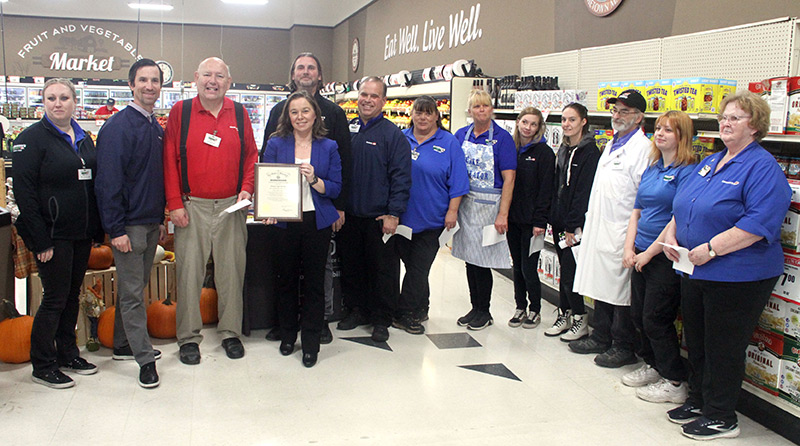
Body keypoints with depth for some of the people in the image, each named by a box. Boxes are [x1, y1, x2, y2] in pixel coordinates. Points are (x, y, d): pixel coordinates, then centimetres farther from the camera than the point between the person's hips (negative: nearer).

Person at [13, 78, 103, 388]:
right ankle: (42, 366, 13)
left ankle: (67, 354, 28)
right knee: (55, 298, -1)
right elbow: (24, 192, -14)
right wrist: (40, 241, -18)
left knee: (72, 295, 15)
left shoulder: (83, 139, 12)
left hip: (82, 233, 7)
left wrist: (97, 229, 10)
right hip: (52, 234, -6)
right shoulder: (31, 139, -9)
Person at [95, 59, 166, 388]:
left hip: (150, 222, 8)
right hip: (129, 225, -8)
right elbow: (108, 181, -15)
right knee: (132, 293, -1)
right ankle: (144, 359, 4)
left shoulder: (157, 128, 12)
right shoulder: (117, 127, -11)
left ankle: (124, 345, 29)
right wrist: (116, 230, -18)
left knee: (135, 287, 16)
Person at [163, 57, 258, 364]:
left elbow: (250, 155, 12)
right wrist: (175, 204, -6)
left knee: (231, 271, 7)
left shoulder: (239, 114, 8)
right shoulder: (180, 112, 2)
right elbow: (170, 160, 0)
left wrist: (246, 189, -3)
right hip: (192, 207, -1)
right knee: (189, 272, 2)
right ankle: (188, 337, 14)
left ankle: (231, 332, 20)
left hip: (231, 206, 2)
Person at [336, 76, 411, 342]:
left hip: (380, 218, -4)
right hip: (349, 215, 4)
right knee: (351, 265, 14)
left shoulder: (393, 135, -5)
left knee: (383, 269, 4)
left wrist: (393, 213, -15)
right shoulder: (346, 130, 8)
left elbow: (401, 177, -9)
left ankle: (381, 320, 17)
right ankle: (356, 310, 29)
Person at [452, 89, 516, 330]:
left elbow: (508, 179, -11)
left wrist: (503, 214, -17)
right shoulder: (461, 135, 7)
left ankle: (484, 312, 16)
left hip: (488, 206, -5)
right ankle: (475, 308, 24)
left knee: (483, 260, -1)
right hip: (464, 204, 5)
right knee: (470, 258, 11)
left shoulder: (502, 138, -7)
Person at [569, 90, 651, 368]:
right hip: (599, 228, 9)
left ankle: (623, 347, 11)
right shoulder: (611, 145, 18)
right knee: (600, 283, 16)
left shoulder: (643, 148, -12)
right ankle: (601, 337, 28)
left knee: (621, 290, -1)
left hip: (622, 231, -9)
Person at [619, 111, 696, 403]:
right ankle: (653, 365, 33)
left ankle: (675, 382, 11)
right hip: (642, 255, 8)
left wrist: (649, 253, -14)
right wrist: (629, 249, 3)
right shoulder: (651, 169, 12)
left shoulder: (687, 171, -13)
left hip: (667, 257, -8)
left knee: (655, 319, -3)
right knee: (638, 314, 14)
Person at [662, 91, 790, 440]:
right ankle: (698, 400, 35)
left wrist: (711, 248, -26)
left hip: (735, 277, -8)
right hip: (695, 271, 8)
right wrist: (671, 233, 3)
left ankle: (721, 417, 18)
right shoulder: (709, 163, 13)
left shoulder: (762, 168, -13)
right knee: (696, 341, 18)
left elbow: (759, 224, -24)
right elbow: (682, 206, 21)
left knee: (723, 347, 3)